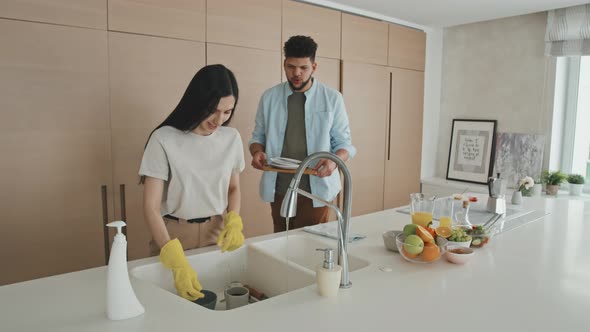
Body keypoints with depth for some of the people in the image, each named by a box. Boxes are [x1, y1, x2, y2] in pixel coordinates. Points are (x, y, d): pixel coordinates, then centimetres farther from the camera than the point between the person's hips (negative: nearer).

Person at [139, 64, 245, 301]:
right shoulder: (164, 139, -17)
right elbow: (151, 207, -18)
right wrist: (177, 261, -28)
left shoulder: (232, 138, -4)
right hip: (174, 235, -3)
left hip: (217, 233, 4)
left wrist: (234, 222, -9)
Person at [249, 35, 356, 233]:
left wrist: (334, 160, -20)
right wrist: (257, 152, -11)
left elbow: (344, 142, 2)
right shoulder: (269, 97, 4)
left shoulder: (332, 99, -1)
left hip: (316, 188, -2)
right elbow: (258, 136, 12)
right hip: (279, 188, 2)